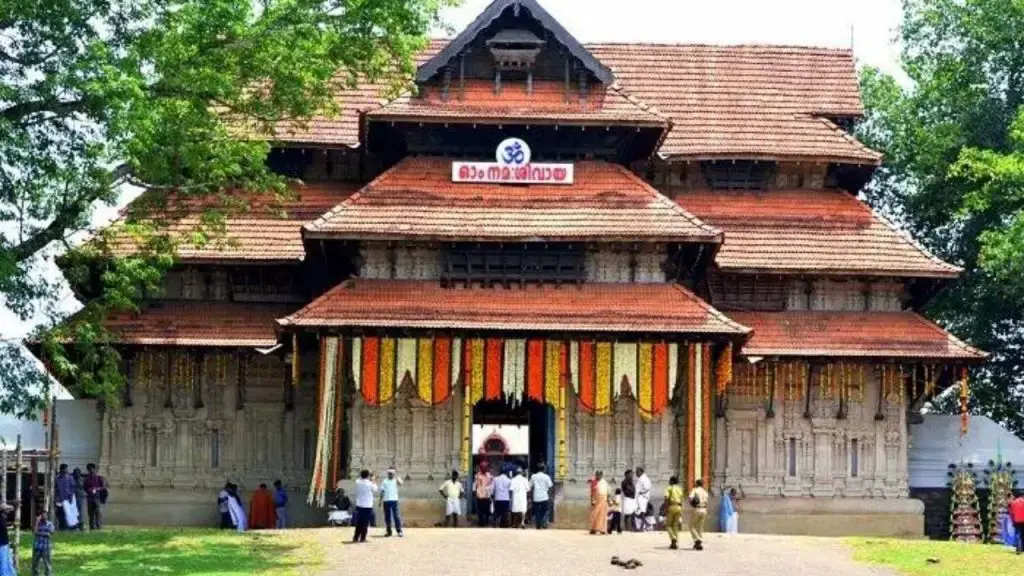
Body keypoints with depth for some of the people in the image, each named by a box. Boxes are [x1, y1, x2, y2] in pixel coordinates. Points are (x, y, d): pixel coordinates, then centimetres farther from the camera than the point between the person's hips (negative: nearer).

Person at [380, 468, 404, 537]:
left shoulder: (396, 480, 2)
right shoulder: (384, 481, 12)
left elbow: (400, 484, -21)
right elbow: (382, 491, 12)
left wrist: (396, 478, -33)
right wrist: (380, 500, 7)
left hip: (394, 500, -3)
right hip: (386, 501, 3)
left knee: (396, 516, -7)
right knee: (387, 516, 6)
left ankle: (399, 531, -5)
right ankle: (389, 531, 14)